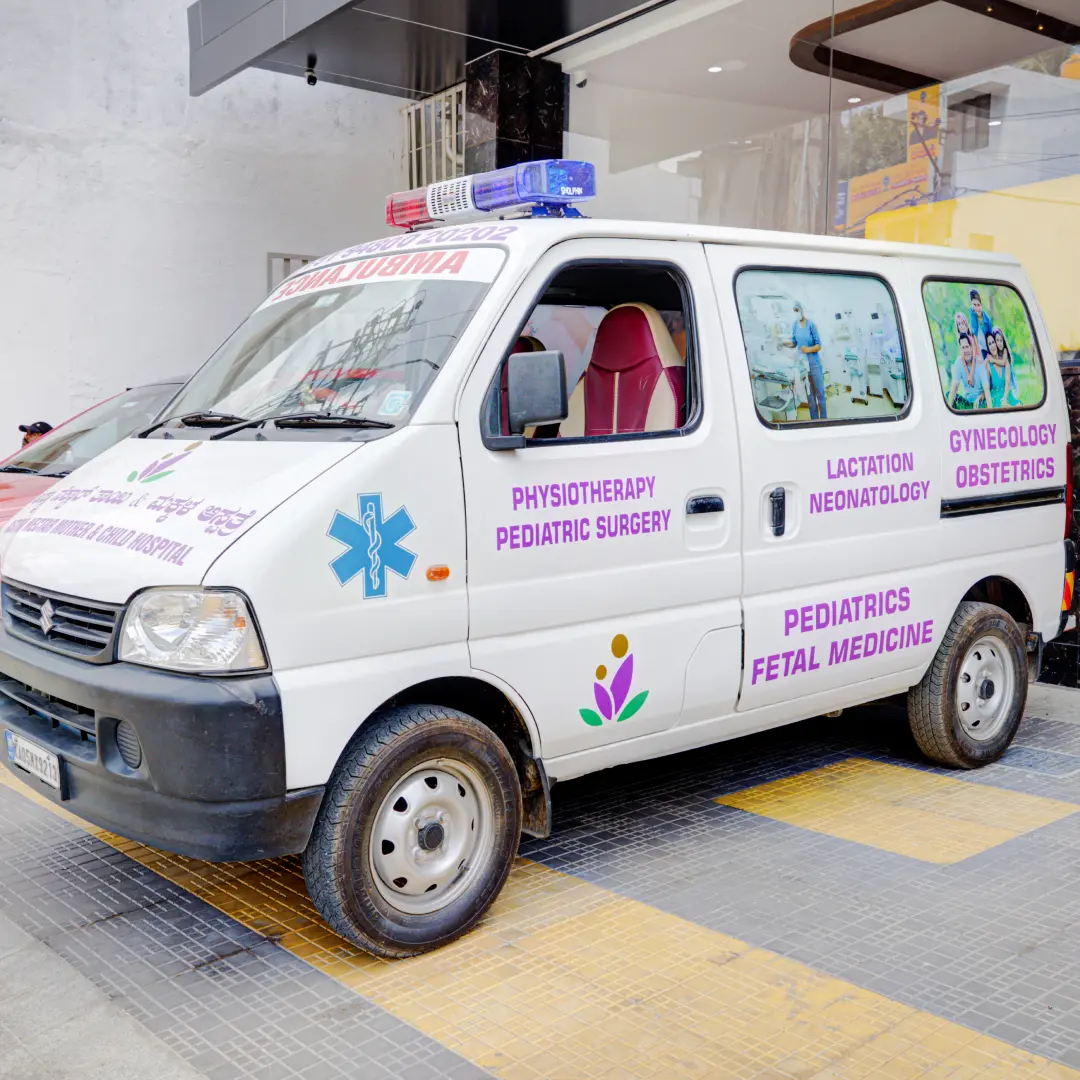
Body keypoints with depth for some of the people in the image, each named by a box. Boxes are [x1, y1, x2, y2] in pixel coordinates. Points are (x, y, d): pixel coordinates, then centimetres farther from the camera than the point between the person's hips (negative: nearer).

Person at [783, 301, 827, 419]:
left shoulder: (811, 324, -14)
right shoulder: (794, 325, -1)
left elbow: (819, 346, -12)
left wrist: (808, 349, -29)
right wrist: (784, 343, -7)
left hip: (814, 363, -4)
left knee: (820, 392, 3)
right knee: (809, 393, 11)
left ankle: (824, 418, 12)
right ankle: (814, 419, 20)